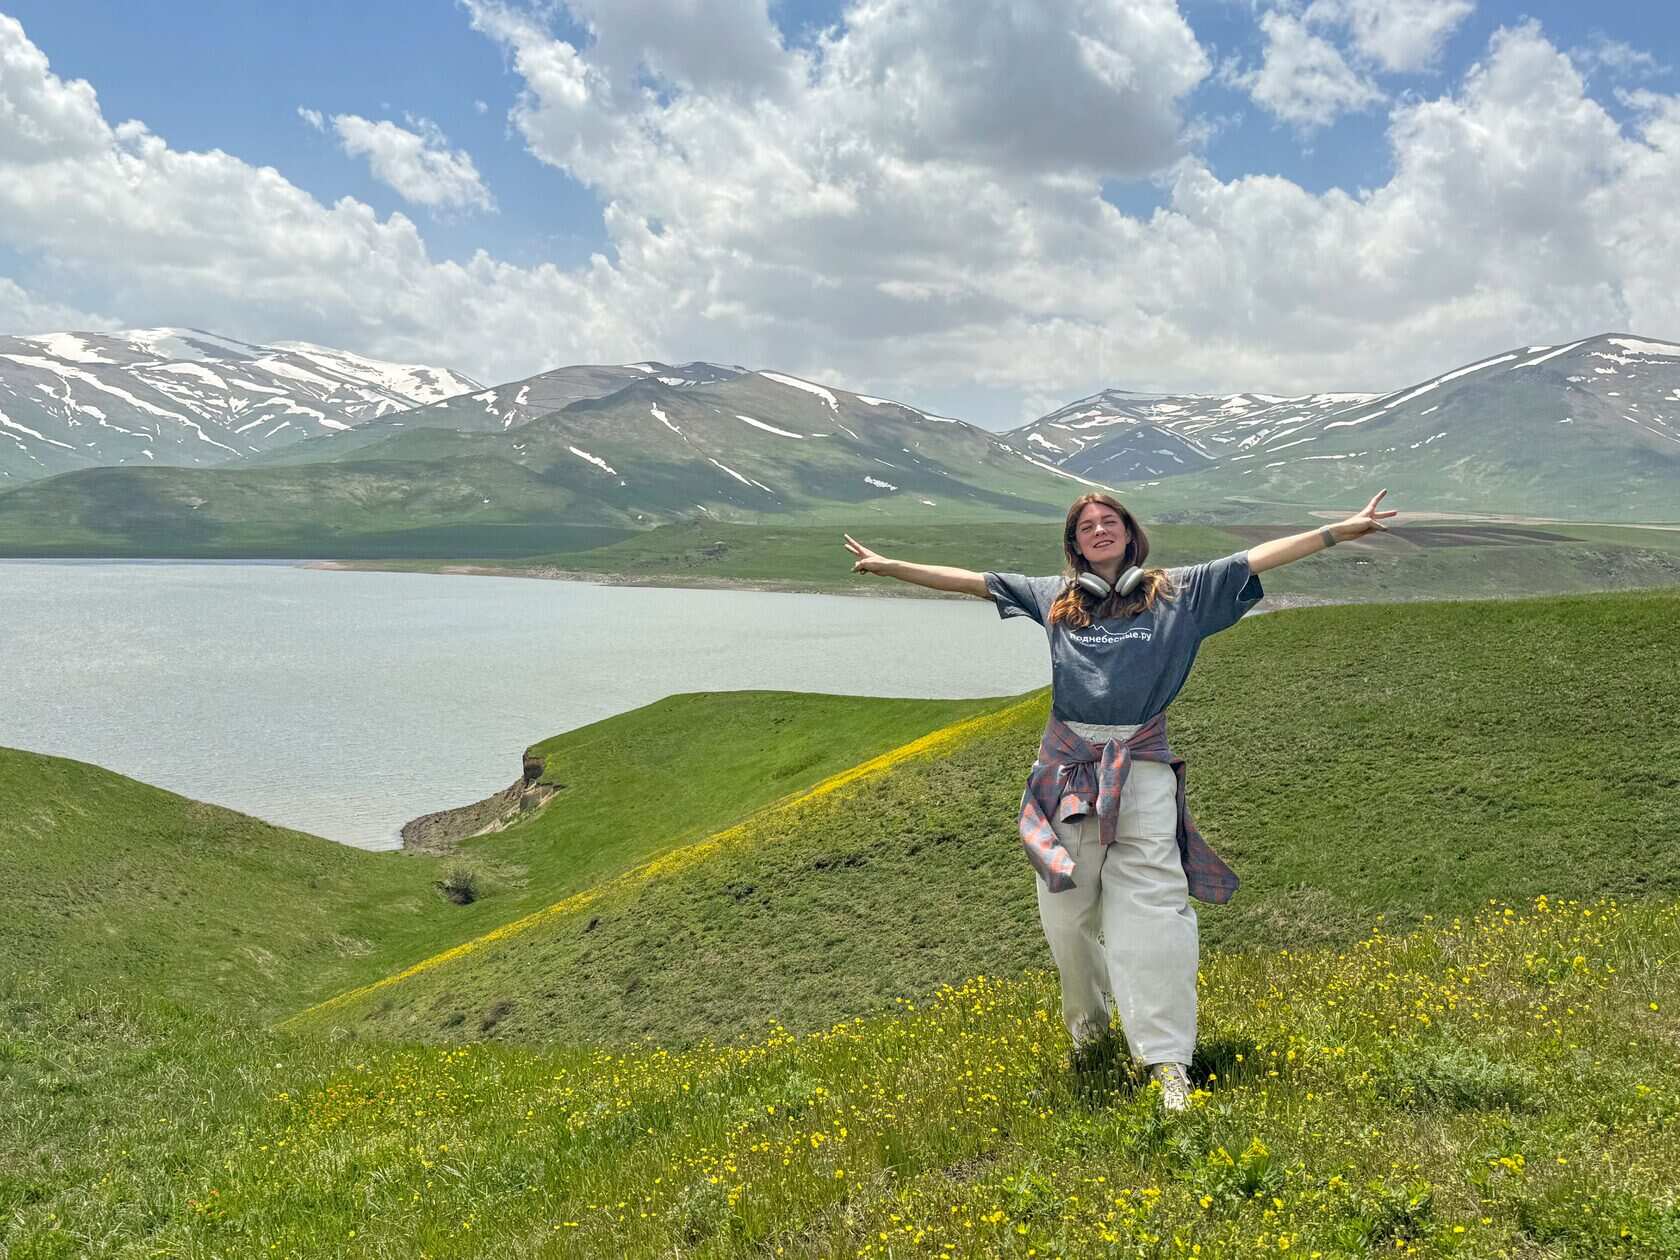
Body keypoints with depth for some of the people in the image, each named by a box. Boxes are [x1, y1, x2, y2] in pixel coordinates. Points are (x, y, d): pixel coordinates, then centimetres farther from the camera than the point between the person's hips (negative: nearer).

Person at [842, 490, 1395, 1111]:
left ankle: (1167, 1062, -5)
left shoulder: (1177, 591, 7)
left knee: (1151, 914, -9)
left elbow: (1260, 558, 3)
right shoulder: (1053, 597, 11)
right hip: (1068, 773, 2)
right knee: (1066, 915, 8)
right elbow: (970, 580, 13)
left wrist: (1339, 530, -3)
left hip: (1142, 774, -2)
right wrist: (887, 565, 13)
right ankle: (1087, 1031, 31)